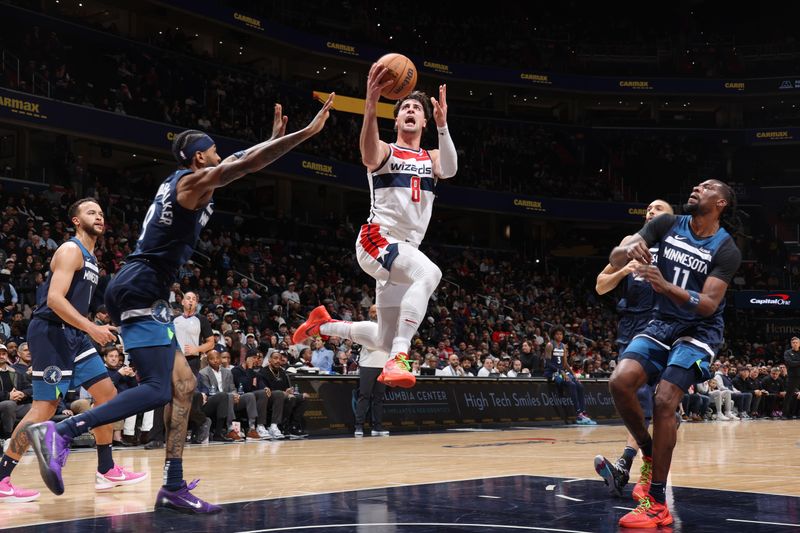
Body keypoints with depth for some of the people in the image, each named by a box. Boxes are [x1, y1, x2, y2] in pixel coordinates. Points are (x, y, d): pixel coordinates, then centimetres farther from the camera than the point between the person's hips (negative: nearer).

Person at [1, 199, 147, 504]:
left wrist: (92, 330, 20)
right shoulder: (71, 250, -11)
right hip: (50, 332, -10)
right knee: (45, 407, -12)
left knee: (107, 394, 7)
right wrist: (92, 328, -27)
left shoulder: (90, 257, 19)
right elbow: (55, 299, -23)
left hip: (73, 334, 10)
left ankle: (106, 471, 15)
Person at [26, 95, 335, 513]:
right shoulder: (194, 180, -5)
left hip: (141, 293, 11)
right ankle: (59, 432, -25)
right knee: (158, 389, -19)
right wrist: (307, 132, -15)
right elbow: (245, 164, -16)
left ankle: (174, 488, 6)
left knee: (183, 385, 9)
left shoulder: (183, 182, 22)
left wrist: (274, 137, 36)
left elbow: (240, 162, 36)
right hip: (140, 290, -11)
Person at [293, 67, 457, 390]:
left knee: (385, 341, 10)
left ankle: (324, 324, 33)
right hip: (377, 239, -6)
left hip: (406, 249, 6)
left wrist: (442, 124, -27)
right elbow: (368, 152, -24)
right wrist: (371, 104, -42)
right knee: (429, 273, -37)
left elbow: (450, 170, -10)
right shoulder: (385, 152, 3)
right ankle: (398, 360, -42)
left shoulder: (432, 158, 15)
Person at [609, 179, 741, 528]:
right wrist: (629, 249, -33)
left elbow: (709, 304, -22)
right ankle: (649, 454, 5)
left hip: (699, 331, -4)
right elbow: (614, 260, -8)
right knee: (620, 381, -20)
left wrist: (666, 286, -38)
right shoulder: (667, 224, -2)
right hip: (662, 324, 4)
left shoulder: (726, 250, -12)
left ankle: (657, 503, -14)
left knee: (665, 400, -21)